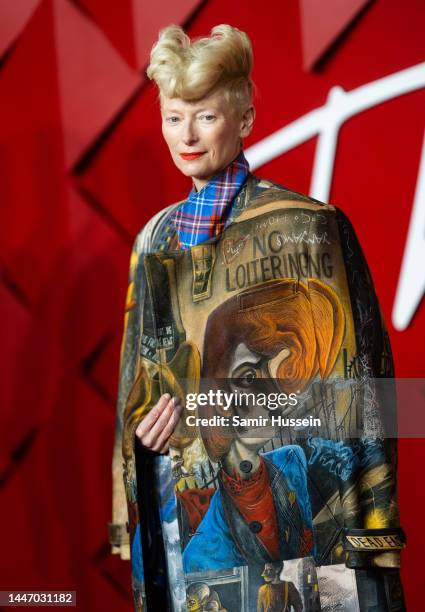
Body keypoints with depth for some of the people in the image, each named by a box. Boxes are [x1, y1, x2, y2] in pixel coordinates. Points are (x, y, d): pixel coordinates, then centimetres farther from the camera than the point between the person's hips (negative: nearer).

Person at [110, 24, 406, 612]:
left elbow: (334, 370, -8)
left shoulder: (304, 227, -6)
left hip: (281, 495, -5)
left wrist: (208, 405, -12)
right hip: (178, 500, 5)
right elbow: (140, 381, 14)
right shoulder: (156, 238, 11)